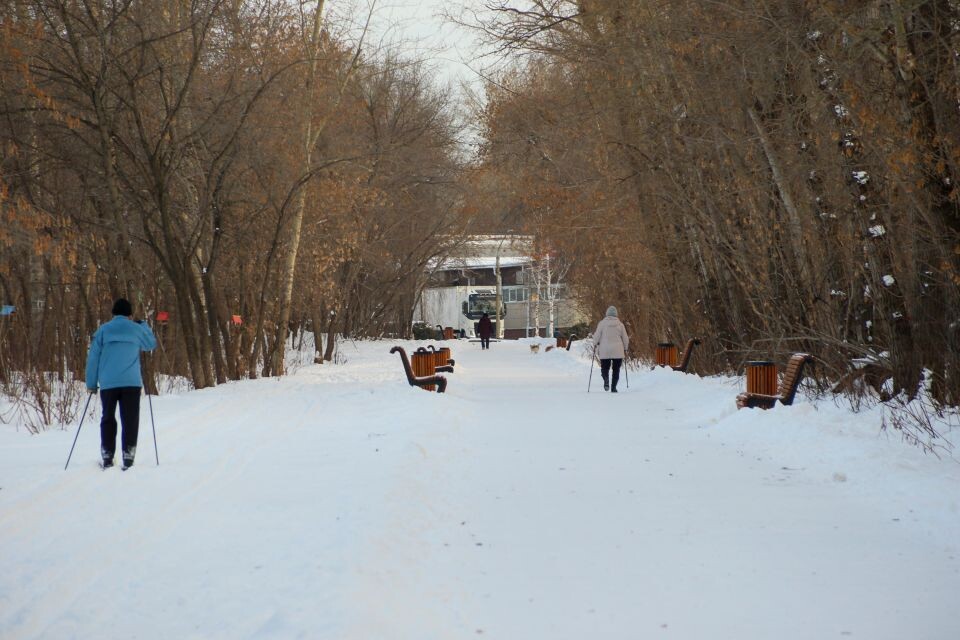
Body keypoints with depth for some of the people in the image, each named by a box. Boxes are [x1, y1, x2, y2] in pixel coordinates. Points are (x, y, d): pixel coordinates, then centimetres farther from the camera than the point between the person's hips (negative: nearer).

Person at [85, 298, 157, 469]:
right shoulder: (136, 329, 3)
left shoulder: (103, 330, 4)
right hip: (131, 383, -1)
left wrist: (91, 383, 7)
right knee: (130, 420, 2)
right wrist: (143, 325, 32)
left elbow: (93, 358, 3)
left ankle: (107, 458, 4)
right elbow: (152, 344, 21)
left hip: (107, 384, 1)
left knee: (108, 419, 9)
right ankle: (128, 458, -5)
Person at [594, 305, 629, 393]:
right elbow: (625, 339, 7)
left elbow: (597, 336, -2)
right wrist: (625, 349, 20)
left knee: (604, 368, 9)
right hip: (618, 351, 1)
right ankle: (613, 387, 0)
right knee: (616, 369, 9)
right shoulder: (620, 324, 1)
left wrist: (596, 343, 17)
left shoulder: (602, 323, -3)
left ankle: (606, 379, -20)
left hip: (604, 351, -1)